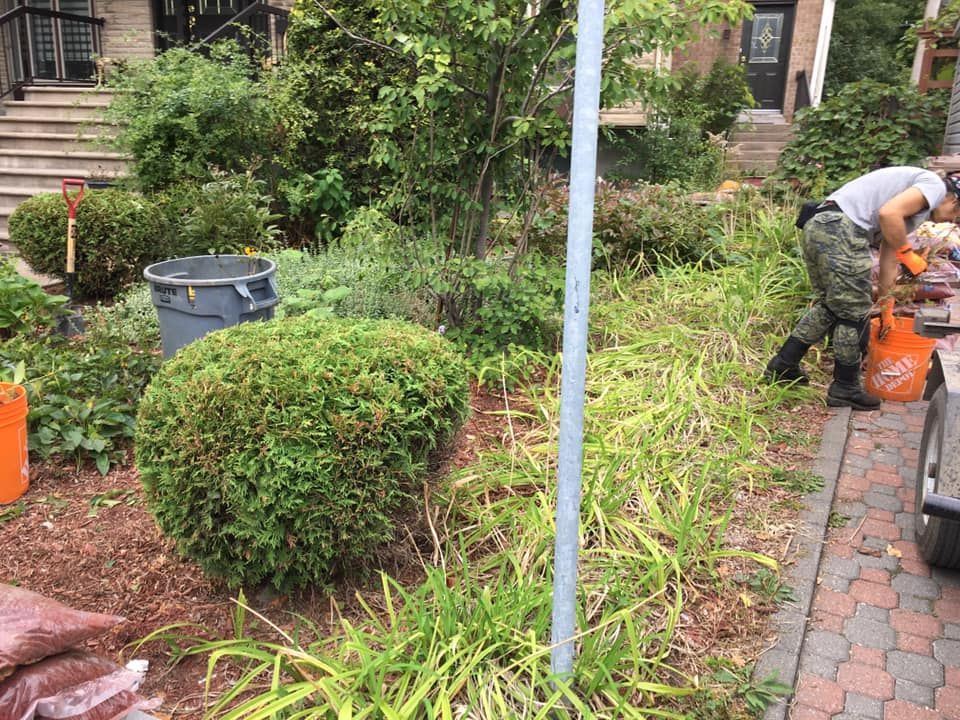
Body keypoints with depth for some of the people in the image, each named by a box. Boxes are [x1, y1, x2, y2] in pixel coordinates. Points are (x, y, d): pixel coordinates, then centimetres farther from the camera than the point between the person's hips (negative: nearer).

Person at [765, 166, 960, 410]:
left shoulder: (912, 208, 30)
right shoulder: (935, 185, 3)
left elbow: (888, 260, 31)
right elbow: (888, 213, -15)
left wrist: (887, 310, 33)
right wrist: (908, 254, -2)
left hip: (818, 226, 10)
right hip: (841, 231, -10)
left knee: (830, 305, 21)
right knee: (854, 313, 1)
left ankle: (782, 365, 24)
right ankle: (845, 389, 12)